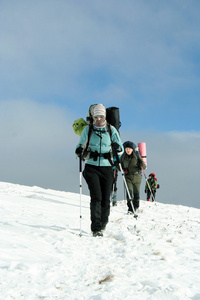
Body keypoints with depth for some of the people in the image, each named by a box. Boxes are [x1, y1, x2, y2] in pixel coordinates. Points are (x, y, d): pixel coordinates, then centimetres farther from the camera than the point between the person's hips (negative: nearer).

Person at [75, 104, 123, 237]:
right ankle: (96, 228, -12)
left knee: (106, 199, 2)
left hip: (106, 167, 1)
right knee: (96, 197, -14)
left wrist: (117, 147, -15)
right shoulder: (88, 129, 5)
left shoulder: (111, 130, 5)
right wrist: (80, 151, -13)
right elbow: (81, 145, 10)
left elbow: (121, 148, 8)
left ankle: (103, 224, 23)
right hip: (91, 167, -1)